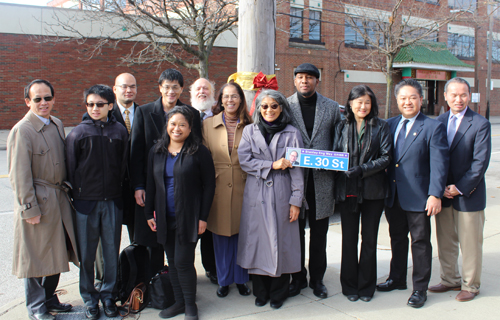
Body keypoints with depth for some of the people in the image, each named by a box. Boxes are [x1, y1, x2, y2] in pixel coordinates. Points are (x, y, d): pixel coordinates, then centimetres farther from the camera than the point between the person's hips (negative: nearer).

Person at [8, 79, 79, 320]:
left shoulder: (57, 125, 8)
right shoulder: (22, 131, -14)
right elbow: (19, 175, -16)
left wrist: (66, 188, 12)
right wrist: (29, 208, -16)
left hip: (59, 199, 7)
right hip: (37, 201, -7)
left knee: (56, 252, 17)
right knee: (36, 257, 5)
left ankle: (49, 299, 35)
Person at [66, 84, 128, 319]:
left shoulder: (120, 131, 2)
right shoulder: (77, 133, -1)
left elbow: (124, 165, 7)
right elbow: (70, 169, 3)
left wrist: (118, 191, 4)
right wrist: (76, 195, 2)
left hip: (112, 202, 1)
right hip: (86, 202, -1)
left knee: (111, 251, 8)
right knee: (87, 253, 7)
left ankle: (108, 295, 25)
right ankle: (89, 298, 23)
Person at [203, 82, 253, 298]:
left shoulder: (249, 126, 3)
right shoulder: (208, 124, 4)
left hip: (242, 187, 0)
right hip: (218, 189, 0)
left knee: (241, 234, 8)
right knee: (221, 235, 8)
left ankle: (241, 279, 25)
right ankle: (224, 280, 25)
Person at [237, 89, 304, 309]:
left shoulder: (292, 133, 2)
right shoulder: (249, 131, 8)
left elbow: (297, 169, -2)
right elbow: (244, 160, -3)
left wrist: (296, 200, -6)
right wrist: (272, 165, -12)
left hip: (281, 194, -1)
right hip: (256, 194, 2)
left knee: (281, 240, 4)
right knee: (257, 240, 6)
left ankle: (278, 292, 21)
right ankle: (260, 291, 22)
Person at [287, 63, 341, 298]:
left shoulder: (332, 107, 7)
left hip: (322, 179, 1)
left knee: (319, 234, 10)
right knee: (296, 232, 9)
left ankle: (317, 278, 25)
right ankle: (298, 277, 24)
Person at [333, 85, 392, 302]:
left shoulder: (381, 127, 3)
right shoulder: (342, 127, 9)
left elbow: (386, 157, -5)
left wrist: (362, 169, -16)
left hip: (372, 190, -1)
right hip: (347, 190, 1)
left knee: (369, 239, 7)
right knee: (349, 238, 7)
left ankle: (366, 286, 21)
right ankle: (350, 286, 21)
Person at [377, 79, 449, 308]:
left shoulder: (433, 127, -7)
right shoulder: (390, 124, 8)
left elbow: (438, 164, -12)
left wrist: (435, 195, -19)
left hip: (418, 198, -5)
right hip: (393, 196, 5)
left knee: (420, 242, 6)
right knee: (397, 239, 18)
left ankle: (420, 288, 18)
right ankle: (397, 279, 34)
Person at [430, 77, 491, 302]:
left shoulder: (480, 124, -9)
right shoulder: (440, 121, 7)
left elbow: (480, 162, -13)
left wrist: (460, 188, -15)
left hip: (468, 194, -5)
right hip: (443, 193, 5)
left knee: (470, 243, 6)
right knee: (445, 241, 14)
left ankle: (470, 285, 22)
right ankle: (450, 280, 30)